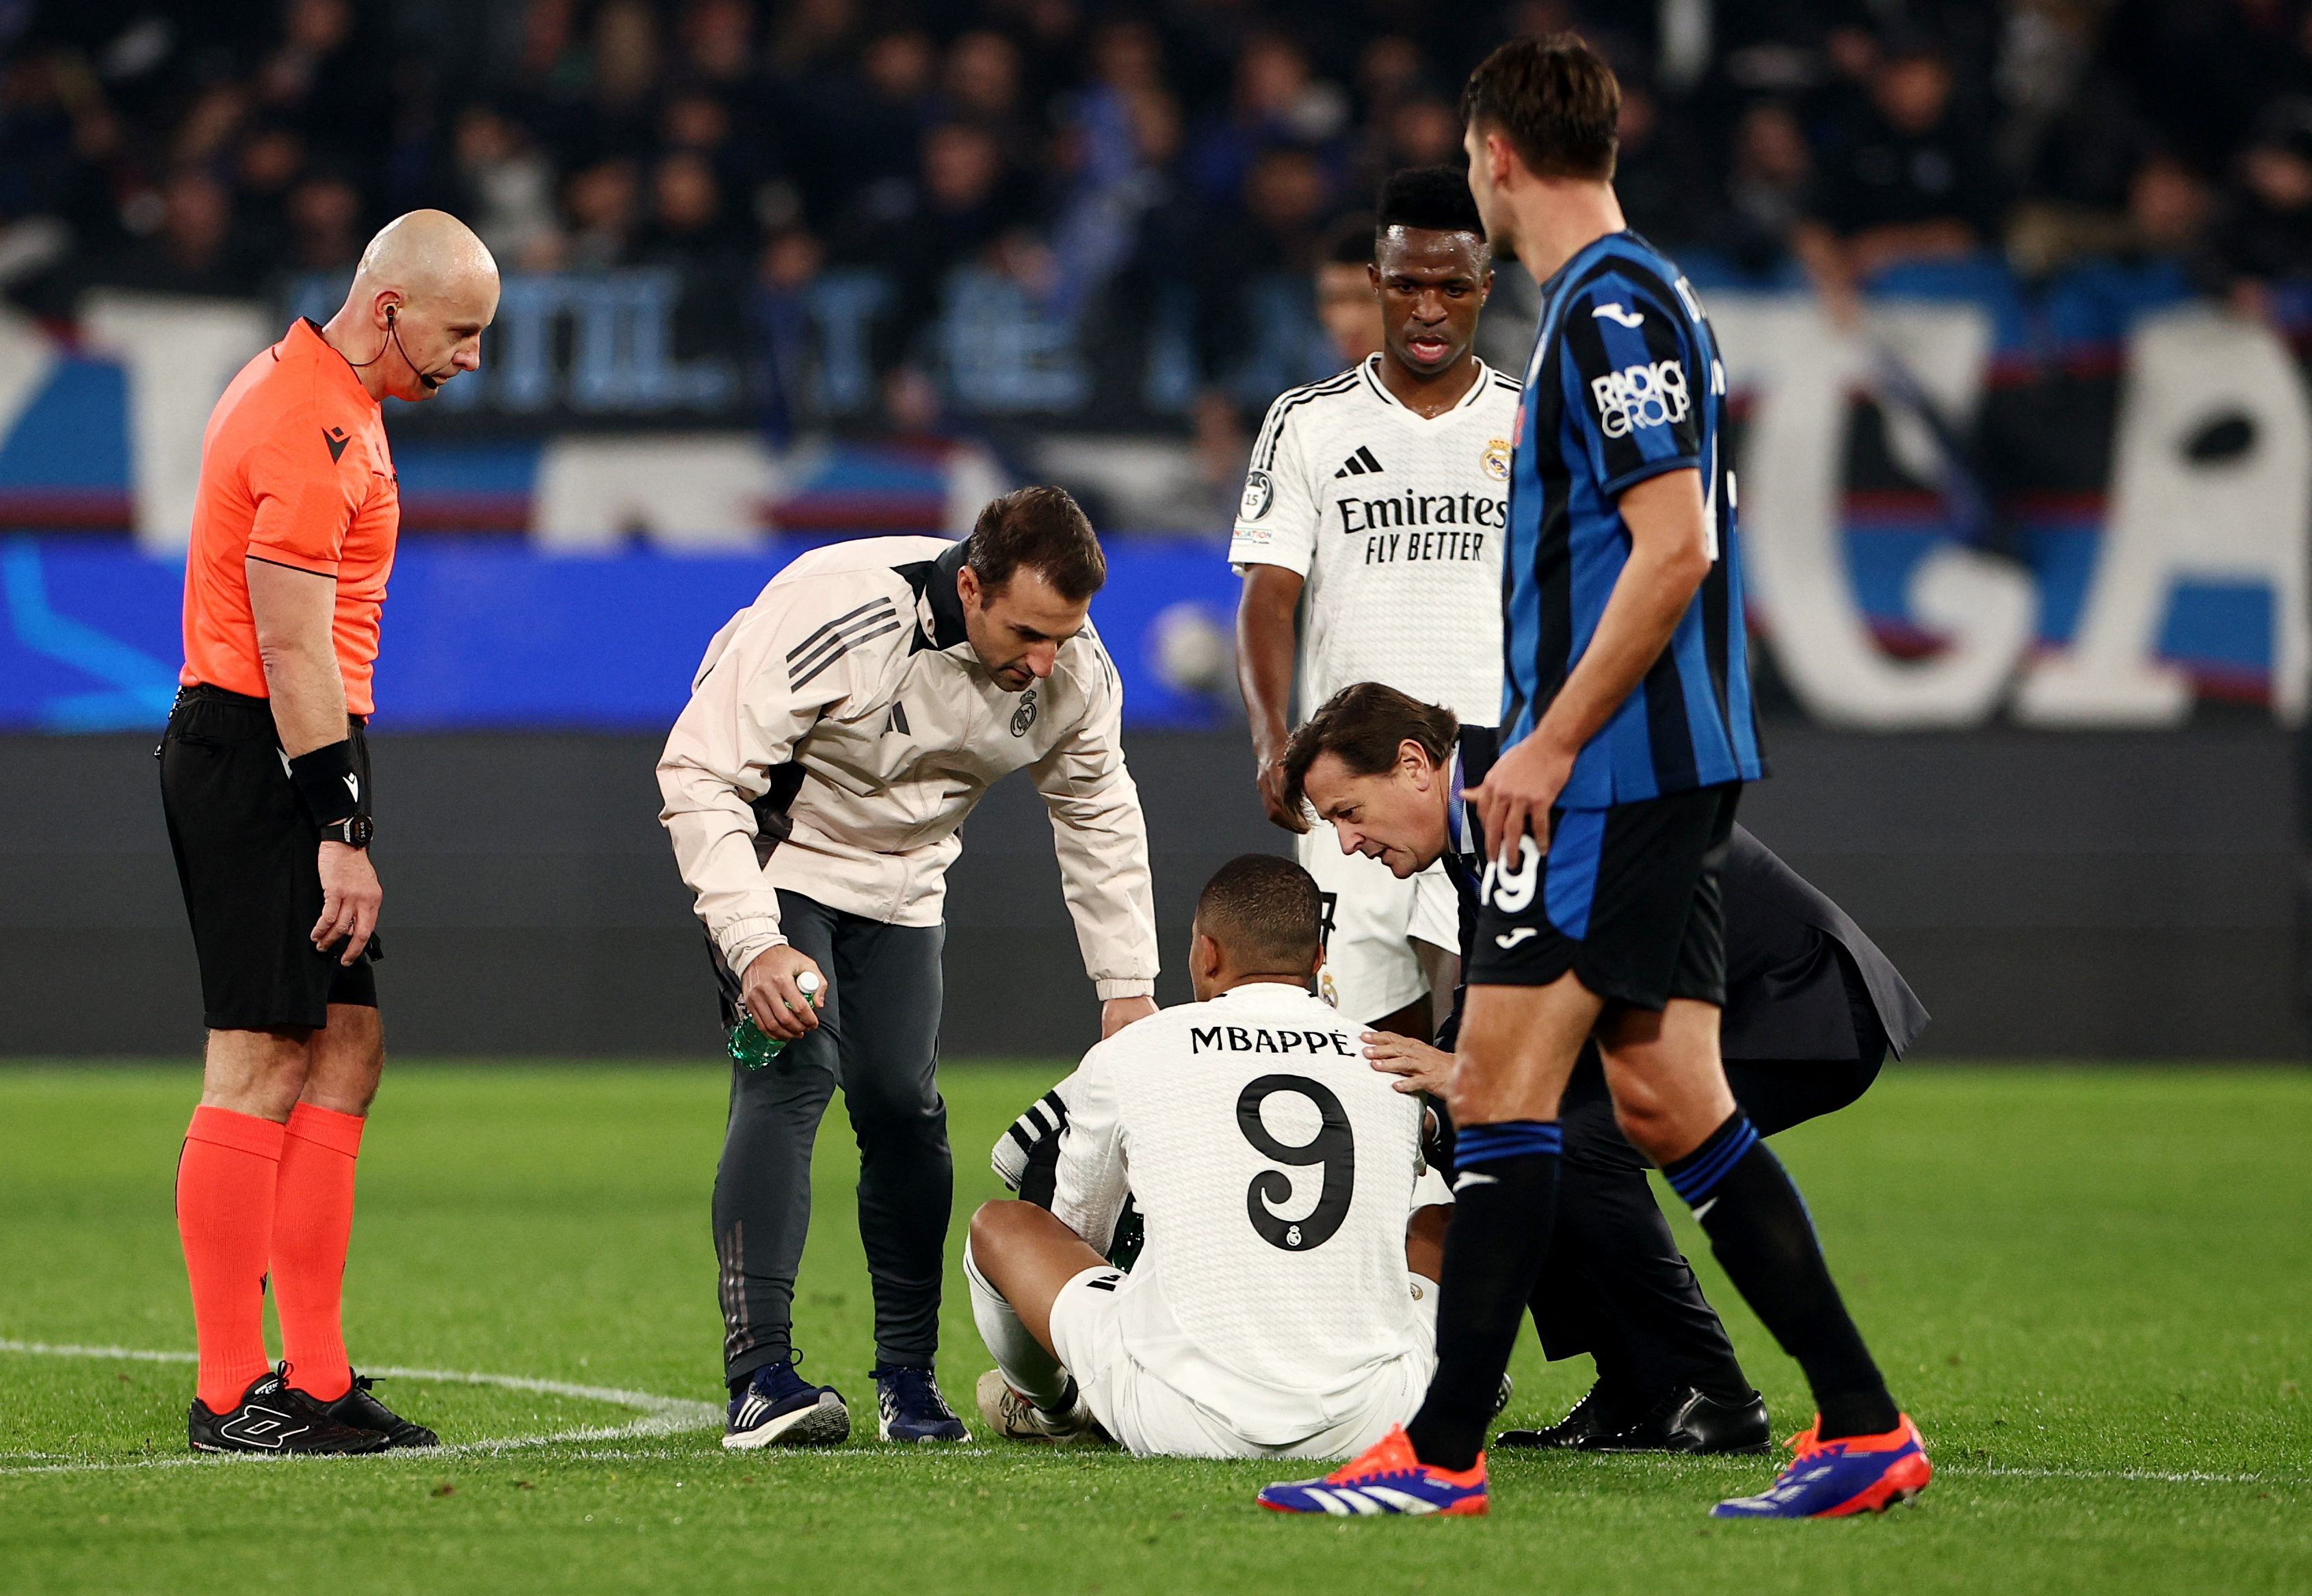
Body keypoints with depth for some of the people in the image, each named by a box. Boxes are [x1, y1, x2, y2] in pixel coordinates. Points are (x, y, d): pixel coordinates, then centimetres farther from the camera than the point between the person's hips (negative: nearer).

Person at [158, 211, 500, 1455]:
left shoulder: (324, 397, 17)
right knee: (260, 1066, -10)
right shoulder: (311, 431, -16)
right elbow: (296, 652, -20)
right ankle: (231, 1392, -9)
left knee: (345, 1050, 8)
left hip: (280, 756, 11)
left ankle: (317, 1379, 8)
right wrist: (339, 833, -20)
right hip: (259, 755, -11)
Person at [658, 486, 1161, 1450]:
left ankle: (909, 1378, 12)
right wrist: (755, 944, -37)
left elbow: (1100, 818, 2)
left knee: (903, 1102, -3)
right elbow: (700, 773, -30)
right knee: (793, 1073, -22)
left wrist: (1128, 988, 1)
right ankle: (760, 1374, -28)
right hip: (776, 853, -5)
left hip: (901, 879, 5)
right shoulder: (833, 616, -35)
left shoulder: (1074, 671, -17)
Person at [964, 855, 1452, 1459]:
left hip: (1189, 1425, -2)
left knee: (1001, 1225, 21)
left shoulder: (1128, 1057, 2)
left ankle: (1046, 1406, 49)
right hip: (1370, 1426, 2)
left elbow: (1077, 1230, 21)